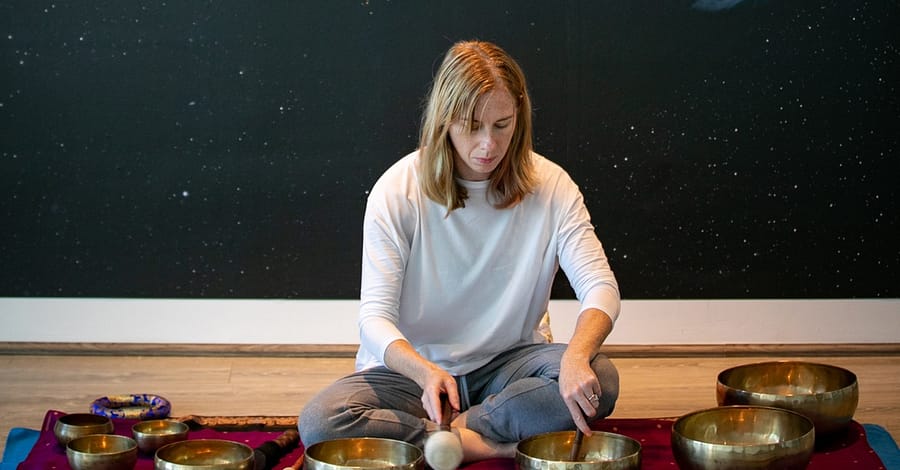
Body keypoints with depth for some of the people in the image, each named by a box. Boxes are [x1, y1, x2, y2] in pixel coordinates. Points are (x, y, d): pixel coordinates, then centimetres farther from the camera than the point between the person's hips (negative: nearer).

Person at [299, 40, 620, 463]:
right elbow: (375, 316, -16)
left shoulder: (550, 186, -7)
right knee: (319, 423, -29)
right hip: (412, 367, -1)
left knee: (598, 378, -29)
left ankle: (456, 432, -18)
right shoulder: (397, 190, -12)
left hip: (506, 364, 1)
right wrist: (424, 371, -38)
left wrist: (577, 354, -38)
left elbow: (600, 285, -14)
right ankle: (493, 446, -21)